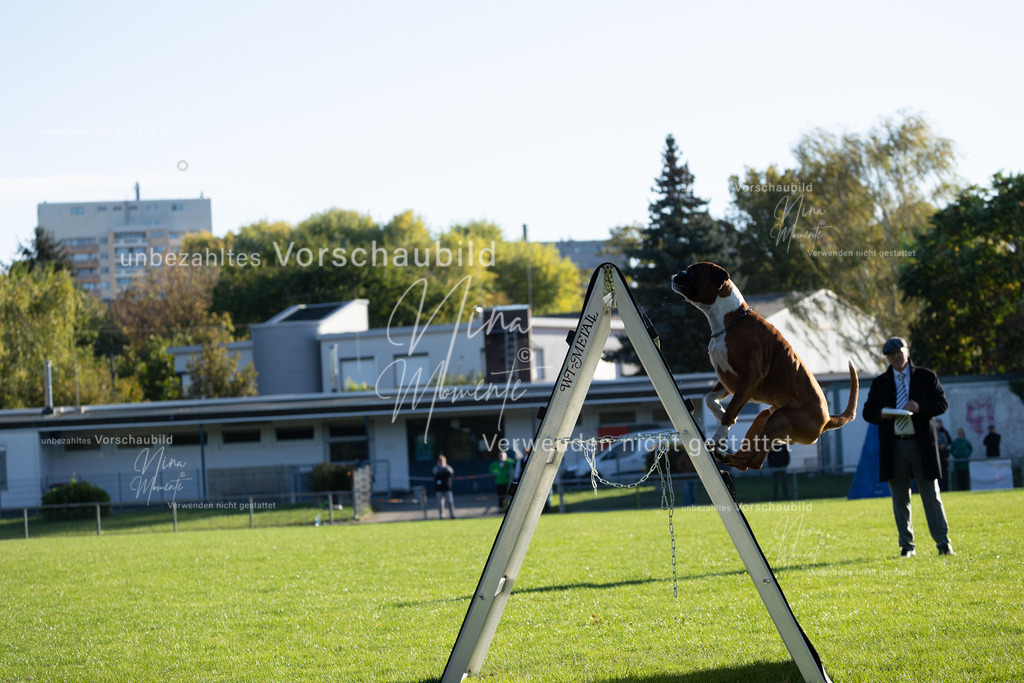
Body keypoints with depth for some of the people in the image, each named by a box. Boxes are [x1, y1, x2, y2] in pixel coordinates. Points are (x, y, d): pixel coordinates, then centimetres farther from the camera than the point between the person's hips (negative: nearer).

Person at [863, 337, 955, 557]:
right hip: (893, 446, 2)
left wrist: (920, 407, -15)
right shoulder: (879, 383, 13)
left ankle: (943, 543, 3)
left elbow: (942, 403, 2)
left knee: (931, 495, -1)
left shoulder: (926, 377, 8)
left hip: (922, 444, -2)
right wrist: (881, 414, -10)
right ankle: (907, 545, 10)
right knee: (900, 499, 4)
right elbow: (868, 412, 12)